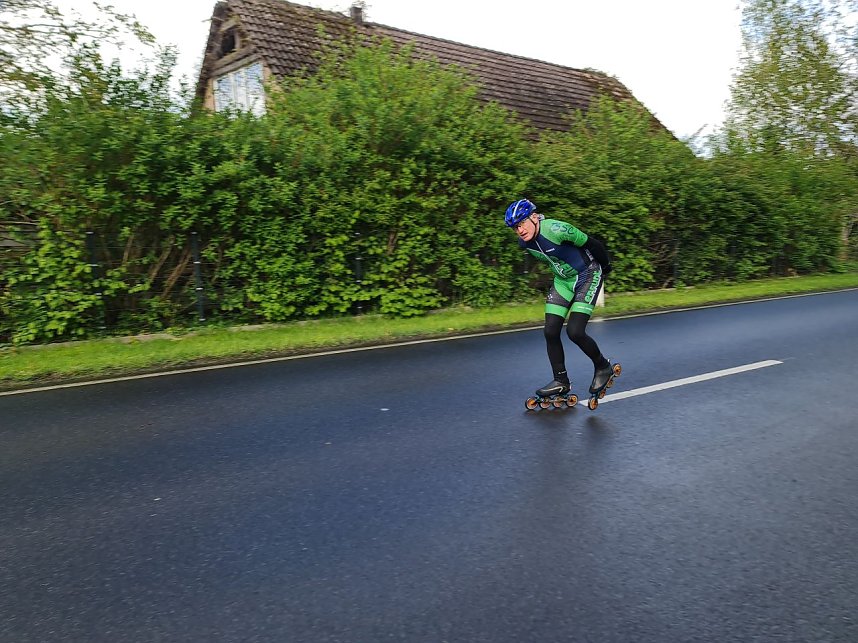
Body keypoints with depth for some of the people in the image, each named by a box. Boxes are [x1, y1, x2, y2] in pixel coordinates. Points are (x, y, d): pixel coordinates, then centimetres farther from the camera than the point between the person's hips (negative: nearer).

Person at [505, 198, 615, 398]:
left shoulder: (557, 230, -30)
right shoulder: (524, 242, -7)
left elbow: (593, 245, -17)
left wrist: (606, 267, -3)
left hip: (587, 276, -7)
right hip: (563, 280, 7)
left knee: (575, 332, -15)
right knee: (551, 331, -4)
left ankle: (602, 367, 12)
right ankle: (561, 381, 11)